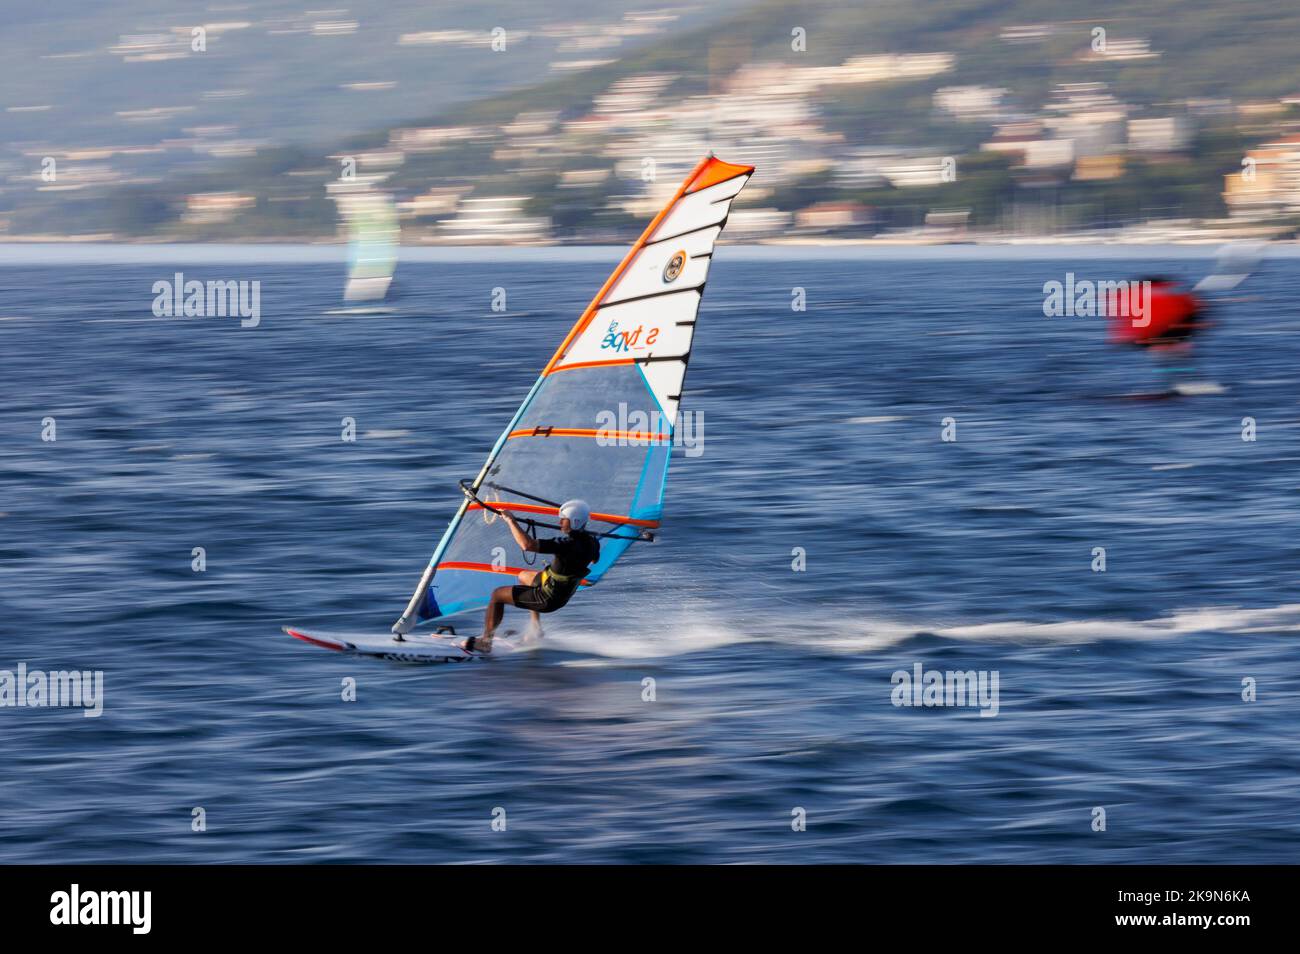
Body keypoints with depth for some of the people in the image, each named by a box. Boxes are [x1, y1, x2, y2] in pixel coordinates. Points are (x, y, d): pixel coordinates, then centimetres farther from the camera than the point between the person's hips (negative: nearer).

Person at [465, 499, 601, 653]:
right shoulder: (592, 543, -10)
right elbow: (594, 560, 16)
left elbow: (527, 545, -41)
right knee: (524, 576, 34)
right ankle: (536, 629, 36)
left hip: (548, 599, -8)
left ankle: (485, 642, 18)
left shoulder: (567, 544, -35)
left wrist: (511, 521, -30)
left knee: (497, 595, 7)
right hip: (565, 593, 8)